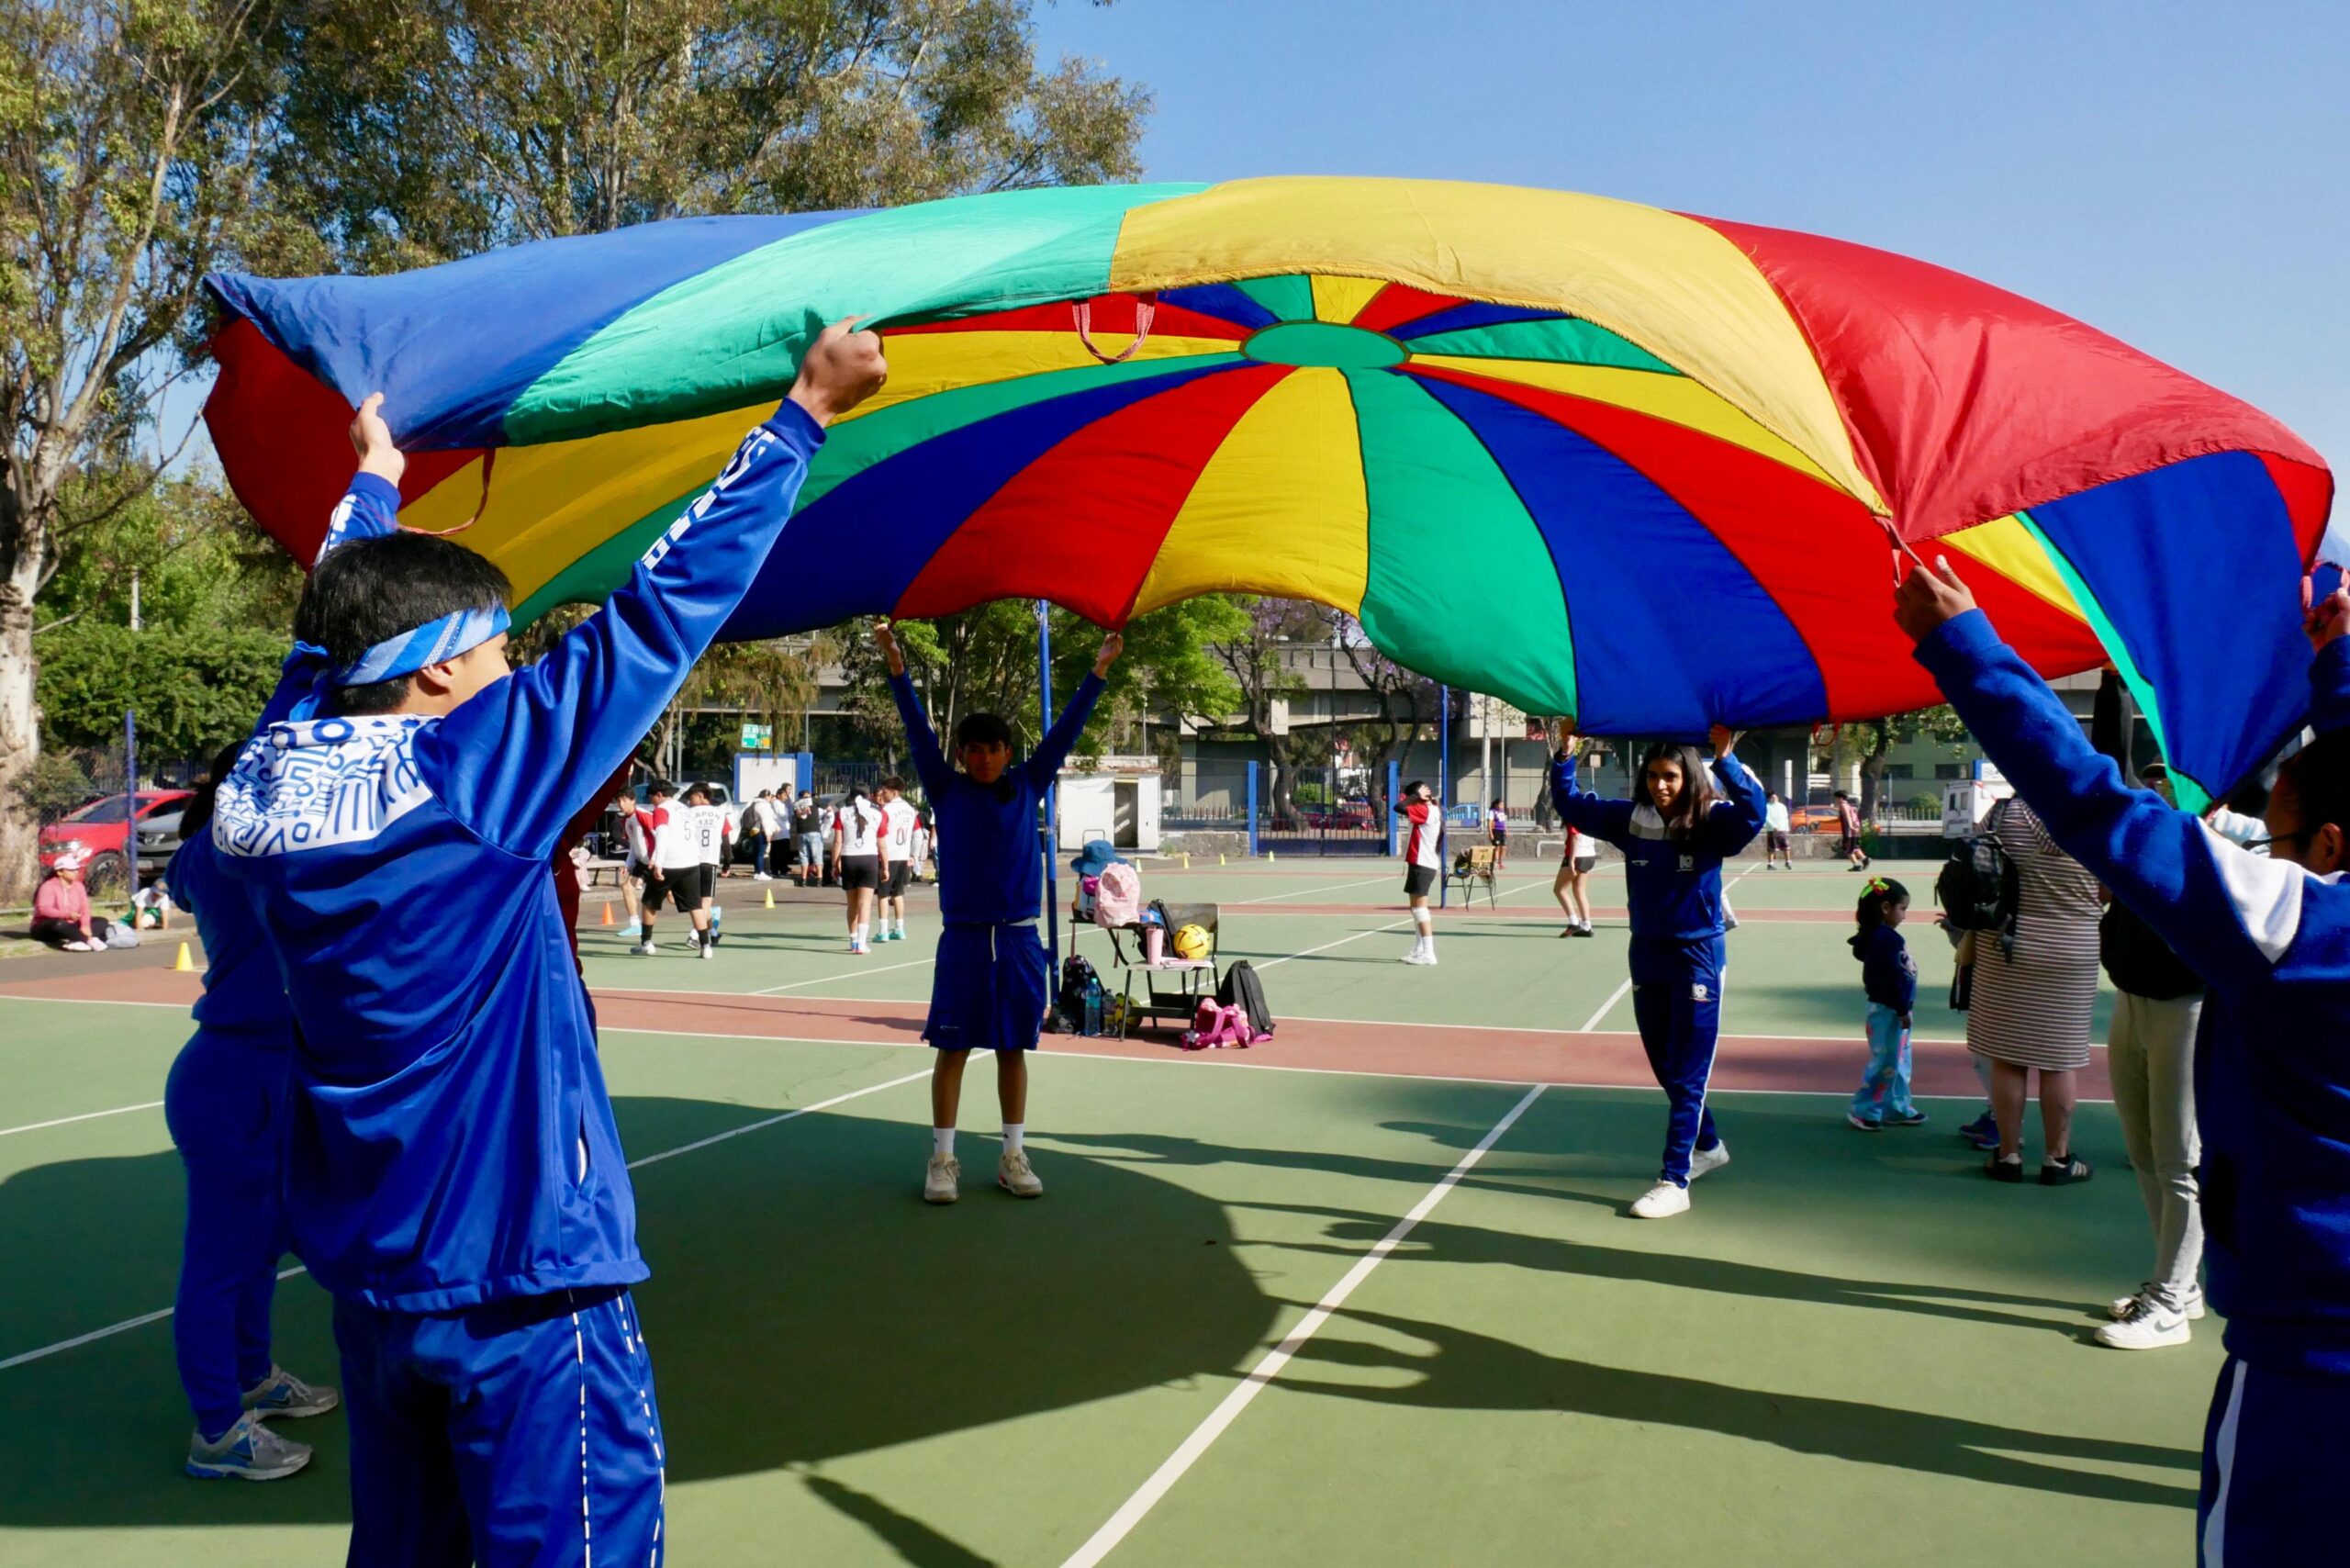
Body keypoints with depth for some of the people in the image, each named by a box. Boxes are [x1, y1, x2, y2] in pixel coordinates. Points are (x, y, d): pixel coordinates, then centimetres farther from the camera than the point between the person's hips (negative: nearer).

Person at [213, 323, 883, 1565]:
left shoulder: (264, 783, -1)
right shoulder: (472, 776, -19)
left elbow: (333, 635, 19)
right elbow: (669, 602, -16)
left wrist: (372, 482, 35)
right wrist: (806, 410, -8)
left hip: (364, 1269, 8)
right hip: (520, 1276, -8)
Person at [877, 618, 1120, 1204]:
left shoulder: (1028, 787, 6)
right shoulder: (946, 790, 3)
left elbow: (1064, 731, 7)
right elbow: (919, 732, -4)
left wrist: (1098, 670, 5)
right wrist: (896, 666, -13)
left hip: (1019, 939, 2)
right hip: (963, 938, -2)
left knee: (1013, 1048, 9)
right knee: (953, 1048, 2)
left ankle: (1013, 1156, 18)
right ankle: (943, 1158, 11)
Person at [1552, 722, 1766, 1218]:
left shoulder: (1711, 822, -11)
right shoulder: (1630, 820, 1)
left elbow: (1752, 811, -30)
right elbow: (1571, 805, 7)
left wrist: (1726, 759, -39)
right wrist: (1567, 754, -5)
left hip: (1696, 957, -5)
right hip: (1646, 954, 6)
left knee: (1686, 1074, -3)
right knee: (1665, 1069, 17)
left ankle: (1675, 1182, -1)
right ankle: (1708, 1145, 40)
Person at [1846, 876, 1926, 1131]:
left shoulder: (1884, 936, 12)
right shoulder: (1885, 938, -20)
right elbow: (1893, 977, -22)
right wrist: (1902, 1010, -19)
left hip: (1894, 1010, 11)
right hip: (1888, 1011, -11)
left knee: (1899, 1061, 17)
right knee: (1885, 1062, -5)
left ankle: (1897, 1109, 26)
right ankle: (1863, 1111, 1)